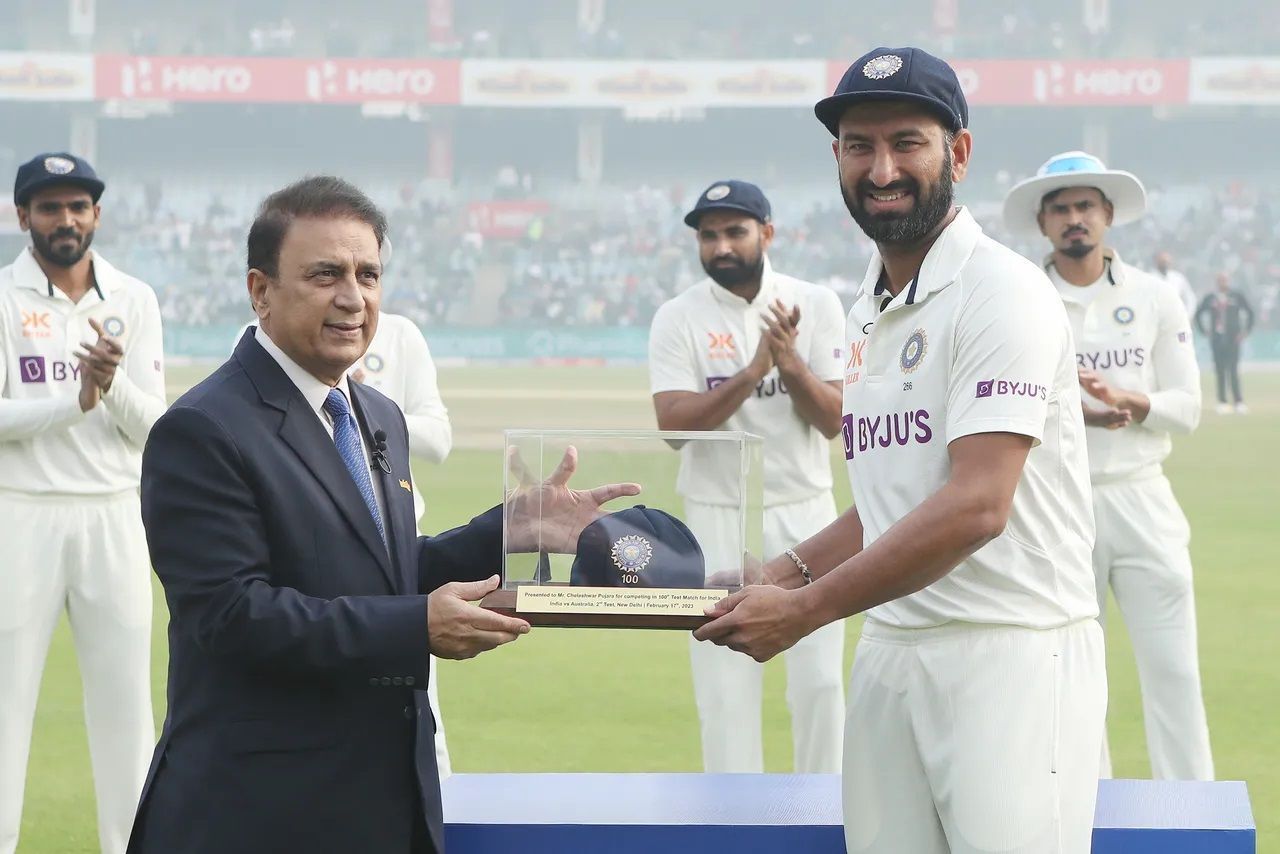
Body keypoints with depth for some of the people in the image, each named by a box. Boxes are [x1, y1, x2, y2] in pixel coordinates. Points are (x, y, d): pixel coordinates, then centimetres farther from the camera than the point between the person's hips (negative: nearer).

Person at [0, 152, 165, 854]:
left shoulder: (134, 301, 6)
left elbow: (152, 426, 0)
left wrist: (113, 381, -20)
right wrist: (76, 400, -22)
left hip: (113, 517, 3)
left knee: (125, 690, 6)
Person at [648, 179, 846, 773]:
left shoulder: (815, 306, -1)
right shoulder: (679, 319, -4)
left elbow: (834, 421, -5)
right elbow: (674, 424, -15)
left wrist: (791, 365, -23)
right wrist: (750, 374, -25)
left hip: (806, 512, 1)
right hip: (718, 521, -1)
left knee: (820, 681, 2)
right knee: (725, 692, 2)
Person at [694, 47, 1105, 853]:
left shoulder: (1001, 293, -11)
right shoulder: (868, 311, 16)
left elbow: (975, 507, -20)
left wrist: (804, 610, -17)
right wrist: (791, 571, 6)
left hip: (1009, 657, -7)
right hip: (889, 656, 7)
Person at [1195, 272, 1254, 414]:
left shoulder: (1237, 296, 2)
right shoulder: (1209, 298, 5)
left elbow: (1249, 312, 6)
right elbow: (1199, 314, 15)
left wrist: (1246, 331, 1)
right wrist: (1204, 331, 7)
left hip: (1233, 338, -2)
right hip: (1216, 338, 2)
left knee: (1233, 369, -9)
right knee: (1220, 370, 1)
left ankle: (1238, 401, -7)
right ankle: (1222, 402, 5)